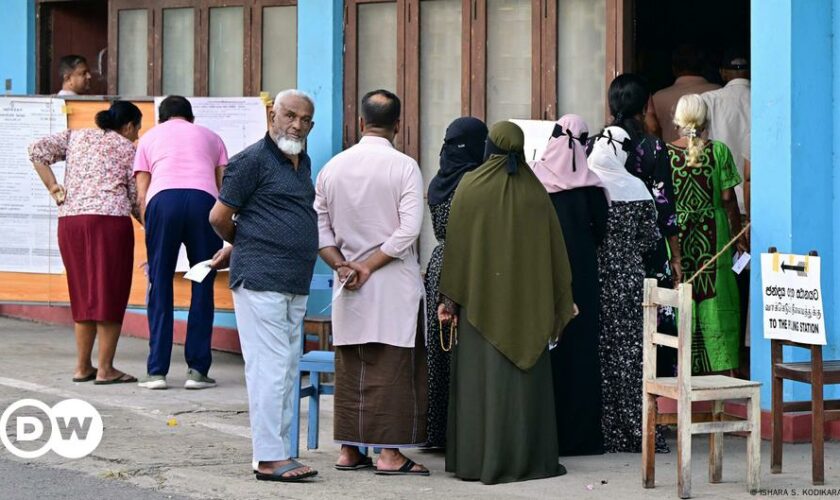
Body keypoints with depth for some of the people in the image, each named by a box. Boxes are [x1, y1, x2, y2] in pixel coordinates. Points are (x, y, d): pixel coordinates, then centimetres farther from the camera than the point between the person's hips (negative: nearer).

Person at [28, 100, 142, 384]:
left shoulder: (76, 137, 19)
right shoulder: (129, 149, 8)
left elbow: (37, 151, 7)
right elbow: (137, 200, 5)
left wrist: (53, 188, 7)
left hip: (69, 220, 5)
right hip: (110, 219, -5)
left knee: (83, 294, 14)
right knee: (109, 294, 2)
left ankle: (82, 367, 17)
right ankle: (105, 369, 3)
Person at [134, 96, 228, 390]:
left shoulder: (150, 137, 28)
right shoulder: (209, 137, 30)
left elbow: (141, 194, 18)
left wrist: (150, 232, 25)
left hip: (162, 199, 0)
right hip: (203, 200, 0)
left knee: (160, 286, 5)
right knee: (202, 287, 6)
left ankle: (157, 371, 3)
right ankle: (197, 370, 4)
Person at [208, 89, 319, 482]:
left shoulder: (303, 163, 17)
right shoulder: (254, 159, -8)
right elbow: (219, 217, -6)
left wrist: (237, 246, 23)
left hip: (295, 285, 9)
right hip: (261, 281, -8)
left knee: (287, 372, 11)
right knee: (270, 369, -9)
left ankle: (280, 452, 16)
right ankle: (270, 458, -8)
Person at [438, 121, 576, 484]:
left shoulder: (470, 187, -5)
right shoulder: (534, 190, 0)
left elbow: (456, 246, -6)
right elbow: (554, 248, 5)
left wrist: (449, 297, -1)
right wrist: (562, 301, 13)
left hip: (480, 298, -1)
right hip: (526, 300, 1)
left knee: (481, 377, 3)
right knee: (523, 376, 6)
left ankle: (477, 460, 4)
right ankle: (525, 458, 7)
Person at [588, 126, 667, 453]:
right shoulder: (638, 189, -3)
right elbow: (651, 238, 3)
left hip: (592, 278, -1)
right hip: (629, 279, 2)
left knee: (598, 352, 4)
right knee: (630, 351, 6)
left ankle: (606, 430, 5)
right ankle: (635, 429, 5)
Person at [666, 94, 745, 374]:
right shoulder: (718, 151, -6)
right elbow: (728, 199, -5)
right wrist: (738, 236, 6)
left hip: (675, 235, 1)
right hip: (712, 237, 0)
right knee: (714, 301, 6)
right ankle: (717, 364, 8)